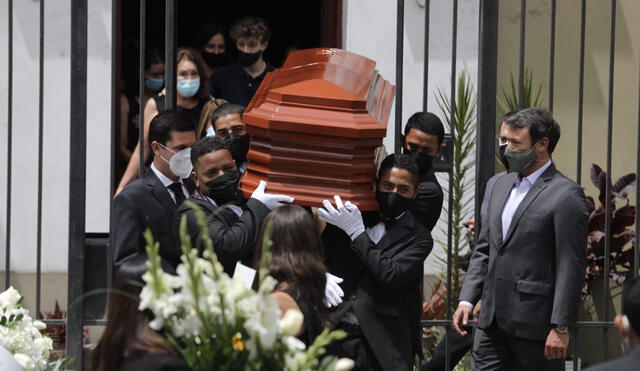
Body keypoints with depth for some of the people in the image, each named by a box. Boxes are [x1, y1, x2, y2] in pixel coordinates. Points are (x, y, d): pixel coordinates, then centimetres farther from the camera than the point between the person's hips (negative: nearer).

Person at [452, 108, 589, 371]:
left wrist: (561, 328, -16)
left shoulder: (566, 196, -9)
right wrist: (467, 300, 7)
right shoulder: (497, 185, 15)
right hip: (492, 320, 7)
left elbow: (571, 268, -12)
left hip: (535, 324, -7)